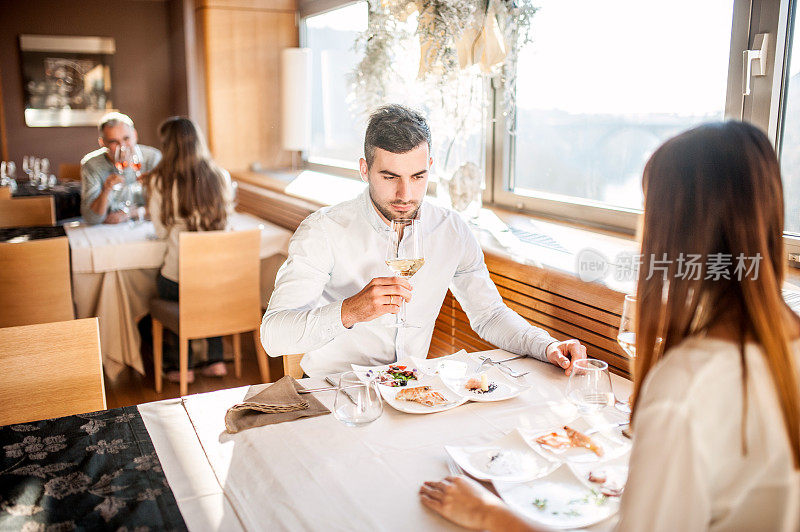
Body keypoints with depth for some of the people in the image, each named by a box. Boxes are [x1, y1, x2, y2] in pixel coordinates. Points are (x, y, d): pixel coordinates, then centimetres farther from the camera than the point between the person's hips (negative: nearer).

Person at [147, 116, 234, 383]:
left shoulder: (160, 181, -11)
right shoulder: (220, 176, -4)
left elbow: (161, 231, -2)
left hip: (177, 283, -2)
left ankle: (182, 365, 30)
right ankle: (215, 360, 29)